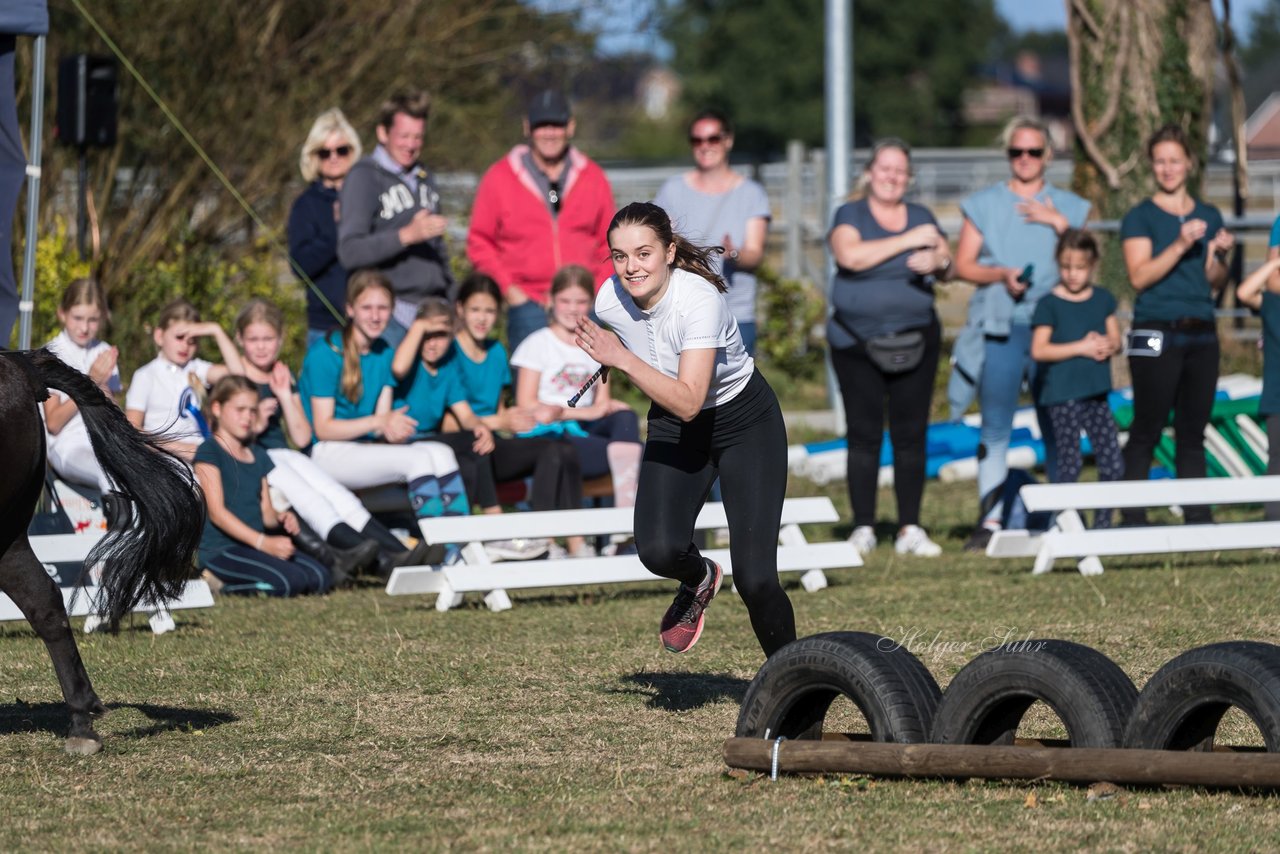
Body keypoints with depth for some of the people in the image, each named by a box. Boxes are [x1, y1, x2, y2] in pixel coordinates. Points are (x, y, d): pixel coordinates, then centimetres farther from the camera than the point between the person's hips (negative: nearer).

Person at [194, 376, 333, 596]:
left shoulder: (258, 458, 21)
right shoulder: (209, 451, -4)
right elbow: (217, 512, -13)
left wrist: (280, 518, -8)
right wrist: (263, 542, -21)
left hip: (254, 547, 8)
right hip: (219, 550, -8)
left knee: (320, 578, -12)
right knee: (288, 581, -29)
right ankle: (225, 584, -7)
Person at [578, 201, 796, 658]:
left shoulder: (700, 300, -32)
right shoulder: (610, 302, -16)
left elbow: (688, 402, -41)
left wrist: (624, 360, -48)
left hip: (746, 424, -4)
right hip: (673, 430, 4)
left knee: (754, 580, -15)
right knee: (659, 549, -23)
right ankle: (698, 579, 13)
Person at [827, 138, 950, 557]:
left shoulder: (921, 217, 13)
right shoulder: (850, 216, 2)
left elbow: (949, 266, 6)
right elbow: (850, 255, -18)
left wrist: (938, 261, -19)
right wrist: (908, 241, -16)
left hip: (914, 343, 3)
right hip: (857, 344, -2)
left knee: (911, 434, -1)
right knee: (864, 435, -3)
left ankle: (910, 528, 2)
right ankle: (863, 528, 1)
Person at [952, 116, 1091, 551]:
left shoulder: (1069, 206, 14)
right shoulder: (984, 205, 13)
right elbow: (963, 264, 8)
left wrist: (1060, 224, -6)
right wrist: (1002, 274, -9)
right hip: (999, 326, 0)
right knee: (995, 428, -3)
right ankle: (991, 519, -2)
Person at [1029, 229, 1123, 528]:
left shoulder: (1102, 299, 10)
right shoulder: (1050, 304, -6)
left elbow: (1115, 340, 15)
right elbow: (1039, 350, -12)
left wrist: (1107, 346, -10)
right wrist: (1082, 348, -15)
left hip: (1096, 393, 5)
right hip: (1063, 394, -5)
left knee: (1113, 463, 4)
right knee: (1070, 463, -4)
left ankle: (1103, 524, 15)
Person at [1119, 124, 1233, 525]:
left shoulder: (1209, 216, 14)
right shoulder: (1140, 217, 0)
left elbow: (1215, 283, 16)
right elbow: (1140, 276, -12)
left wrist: (1219, 254, -4)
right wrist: (1181, 245, -21)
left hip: (1201, 334, 5)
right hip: (1156, 334, -5)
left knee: (1193, 431, 6)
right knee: (1147, 429, -6)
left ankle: (1198, 516, 7)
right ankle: (1133, 517, -6)